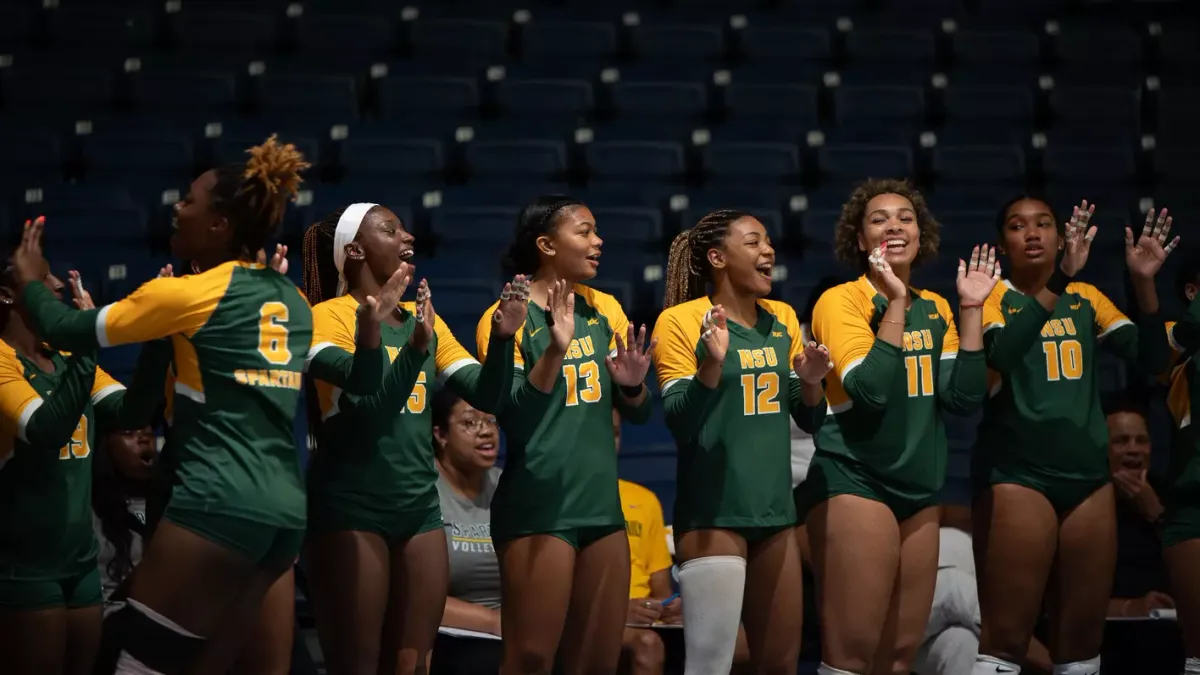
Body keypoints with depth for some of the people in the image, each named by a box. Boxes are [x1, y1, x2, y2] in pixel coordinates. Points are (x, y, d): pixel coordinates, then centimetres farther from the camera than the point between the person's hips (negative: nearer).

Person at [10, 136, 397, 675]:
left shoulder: (187, 294, -3)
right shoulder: (294, 300, 15)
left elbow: (66, 331, 5)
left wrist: (31, 280, 21)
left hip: (218, 505, -8)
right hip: (287, 512, 8)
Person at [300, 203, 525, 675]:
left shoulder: (425, 321, 12)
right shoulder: (329, 316, -7)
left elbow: (487, 396, 6)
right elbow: (369, 409, -20)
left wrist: (503, 338, -11)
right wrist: (415, 348, -33)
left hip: (420, 509, 6)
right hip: (351, 510, -6)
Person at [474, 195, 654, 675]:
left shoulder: (605, 309, 11)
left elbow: (639, 414, 13)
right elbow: (513, 419, -17)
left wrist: (632, 384, -9)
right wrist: (555, 349, -28)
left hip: (602, 507, 6)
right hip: (537, 511, -6)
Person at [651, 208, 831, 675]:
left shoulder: (783, 320, 10)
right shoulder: (680, 321, -8)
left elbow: (808, 421, 15)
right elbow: (679, 424, -14)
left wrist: (810, 382, -5)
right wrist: (711, 363, -28)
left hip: (775, 510, 6)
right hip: (712, 513, -6)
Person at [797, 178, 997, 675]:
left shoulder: (935, 309, 12)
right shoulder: (840, 301, -7)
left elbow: (963, 399, 2)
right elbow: (869, 390, -21)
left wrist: (971, 309, -2)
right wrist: (895, 302, -21)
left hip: (918, 491, 7)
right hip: (854, 484, -7)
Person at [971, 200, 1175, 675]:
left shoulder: (1086, 298, 12)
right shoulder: (994, 297, -2)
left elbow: (1151, 359, 2)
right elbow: (1001, 354, -23)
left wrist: (1143, 282, -12)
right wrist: (1059, 280, -33)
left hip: (1089, 474, 5)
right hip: (1017, 473, -5)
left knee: (1082, 636, 8)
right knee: (1006, 636, -8)